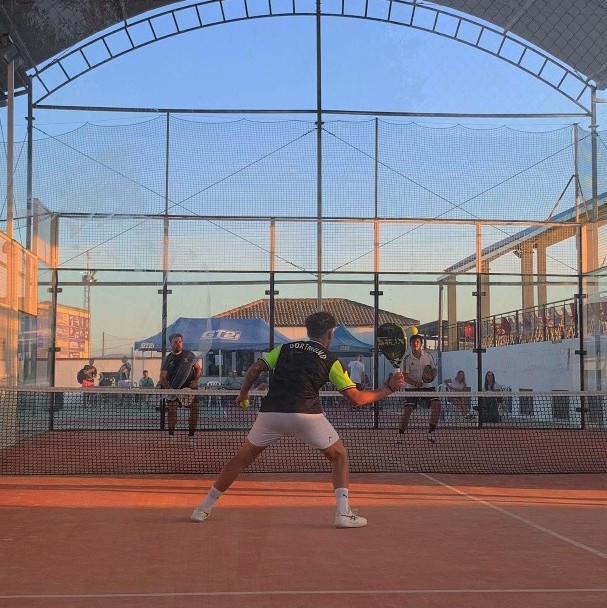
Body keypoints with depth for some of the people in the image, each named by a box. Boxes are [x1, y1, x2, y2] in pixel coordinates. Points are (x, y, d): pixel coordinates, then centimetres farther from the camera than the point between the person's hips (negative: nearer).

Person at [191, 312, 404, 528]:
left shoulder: (285, 348, 19)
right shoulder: (330, 361, 10)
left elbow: (255, 368, 9)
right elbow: (357, 398, 5)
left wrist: (243, 393, 25)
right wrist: (388, 389, 16)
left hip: (270, 413, 3)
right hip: (306, 415, -3)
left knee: (242, 458, 19)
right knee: (339, 456, 18)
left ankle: (204, 507, 21)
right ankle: (343, 513, 6)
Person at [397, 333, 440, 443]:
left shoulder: (428, 356, 1)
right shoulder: (407, 359, -6)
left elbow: (434, 370, 10)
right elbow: (405, 376, -10)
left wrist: (432, 376, -14)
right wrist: (415, 383, -28)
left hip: (427, 386, 2)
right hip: (411, 388, -2)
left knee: (436, 404, -17)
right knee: (408, 409, -14)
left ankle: (431, 432, -6)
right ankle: (400, 434, 2)